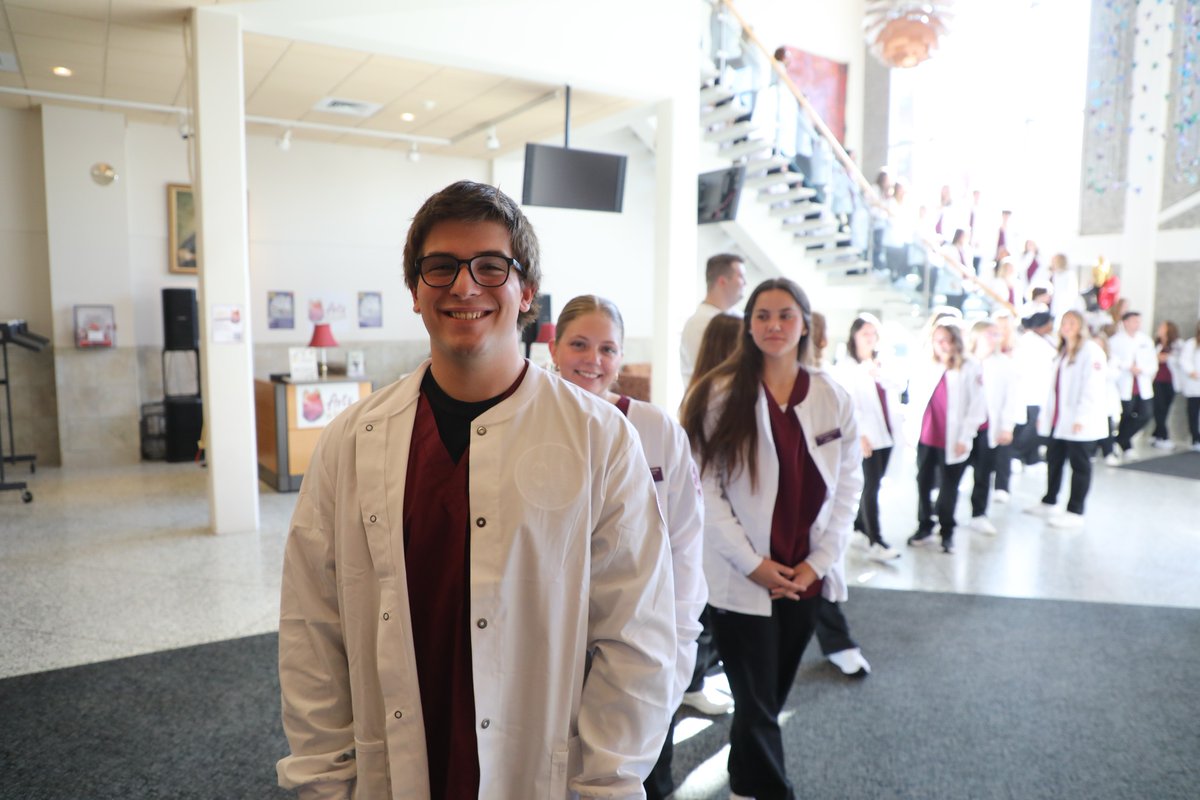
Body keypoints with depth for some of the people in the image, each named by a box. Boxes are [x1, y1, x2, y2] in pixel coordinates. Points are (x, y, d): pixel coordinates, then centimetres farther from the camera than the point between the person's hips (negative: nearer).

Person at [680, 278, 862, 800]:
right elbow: (705, 487, -11)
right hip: (741, 579, -4)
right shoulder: (722, 394, -8)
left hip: (805, 577, 4)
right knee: (756, 705, 3)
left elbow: (848, 486, 4)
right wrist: (752, 562, -14)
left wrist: (819, 561, -5)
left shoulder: (833, 398, 2)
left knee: (772, 697, 19)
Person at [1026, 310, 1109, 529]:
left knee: (1080, 465, 1)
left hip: (1081, 423, -8)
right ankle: (1049, 502, 31)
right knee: (1054, 459, 16)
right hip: (1059, 420, 8)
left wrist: (1081, 417, -21)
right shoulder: (1063, 352, 18)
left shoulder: (1091, 350, -10)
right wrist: (1046, 414, 14)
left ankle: (1075, 513, 9)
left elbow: (1093, 387, -17)